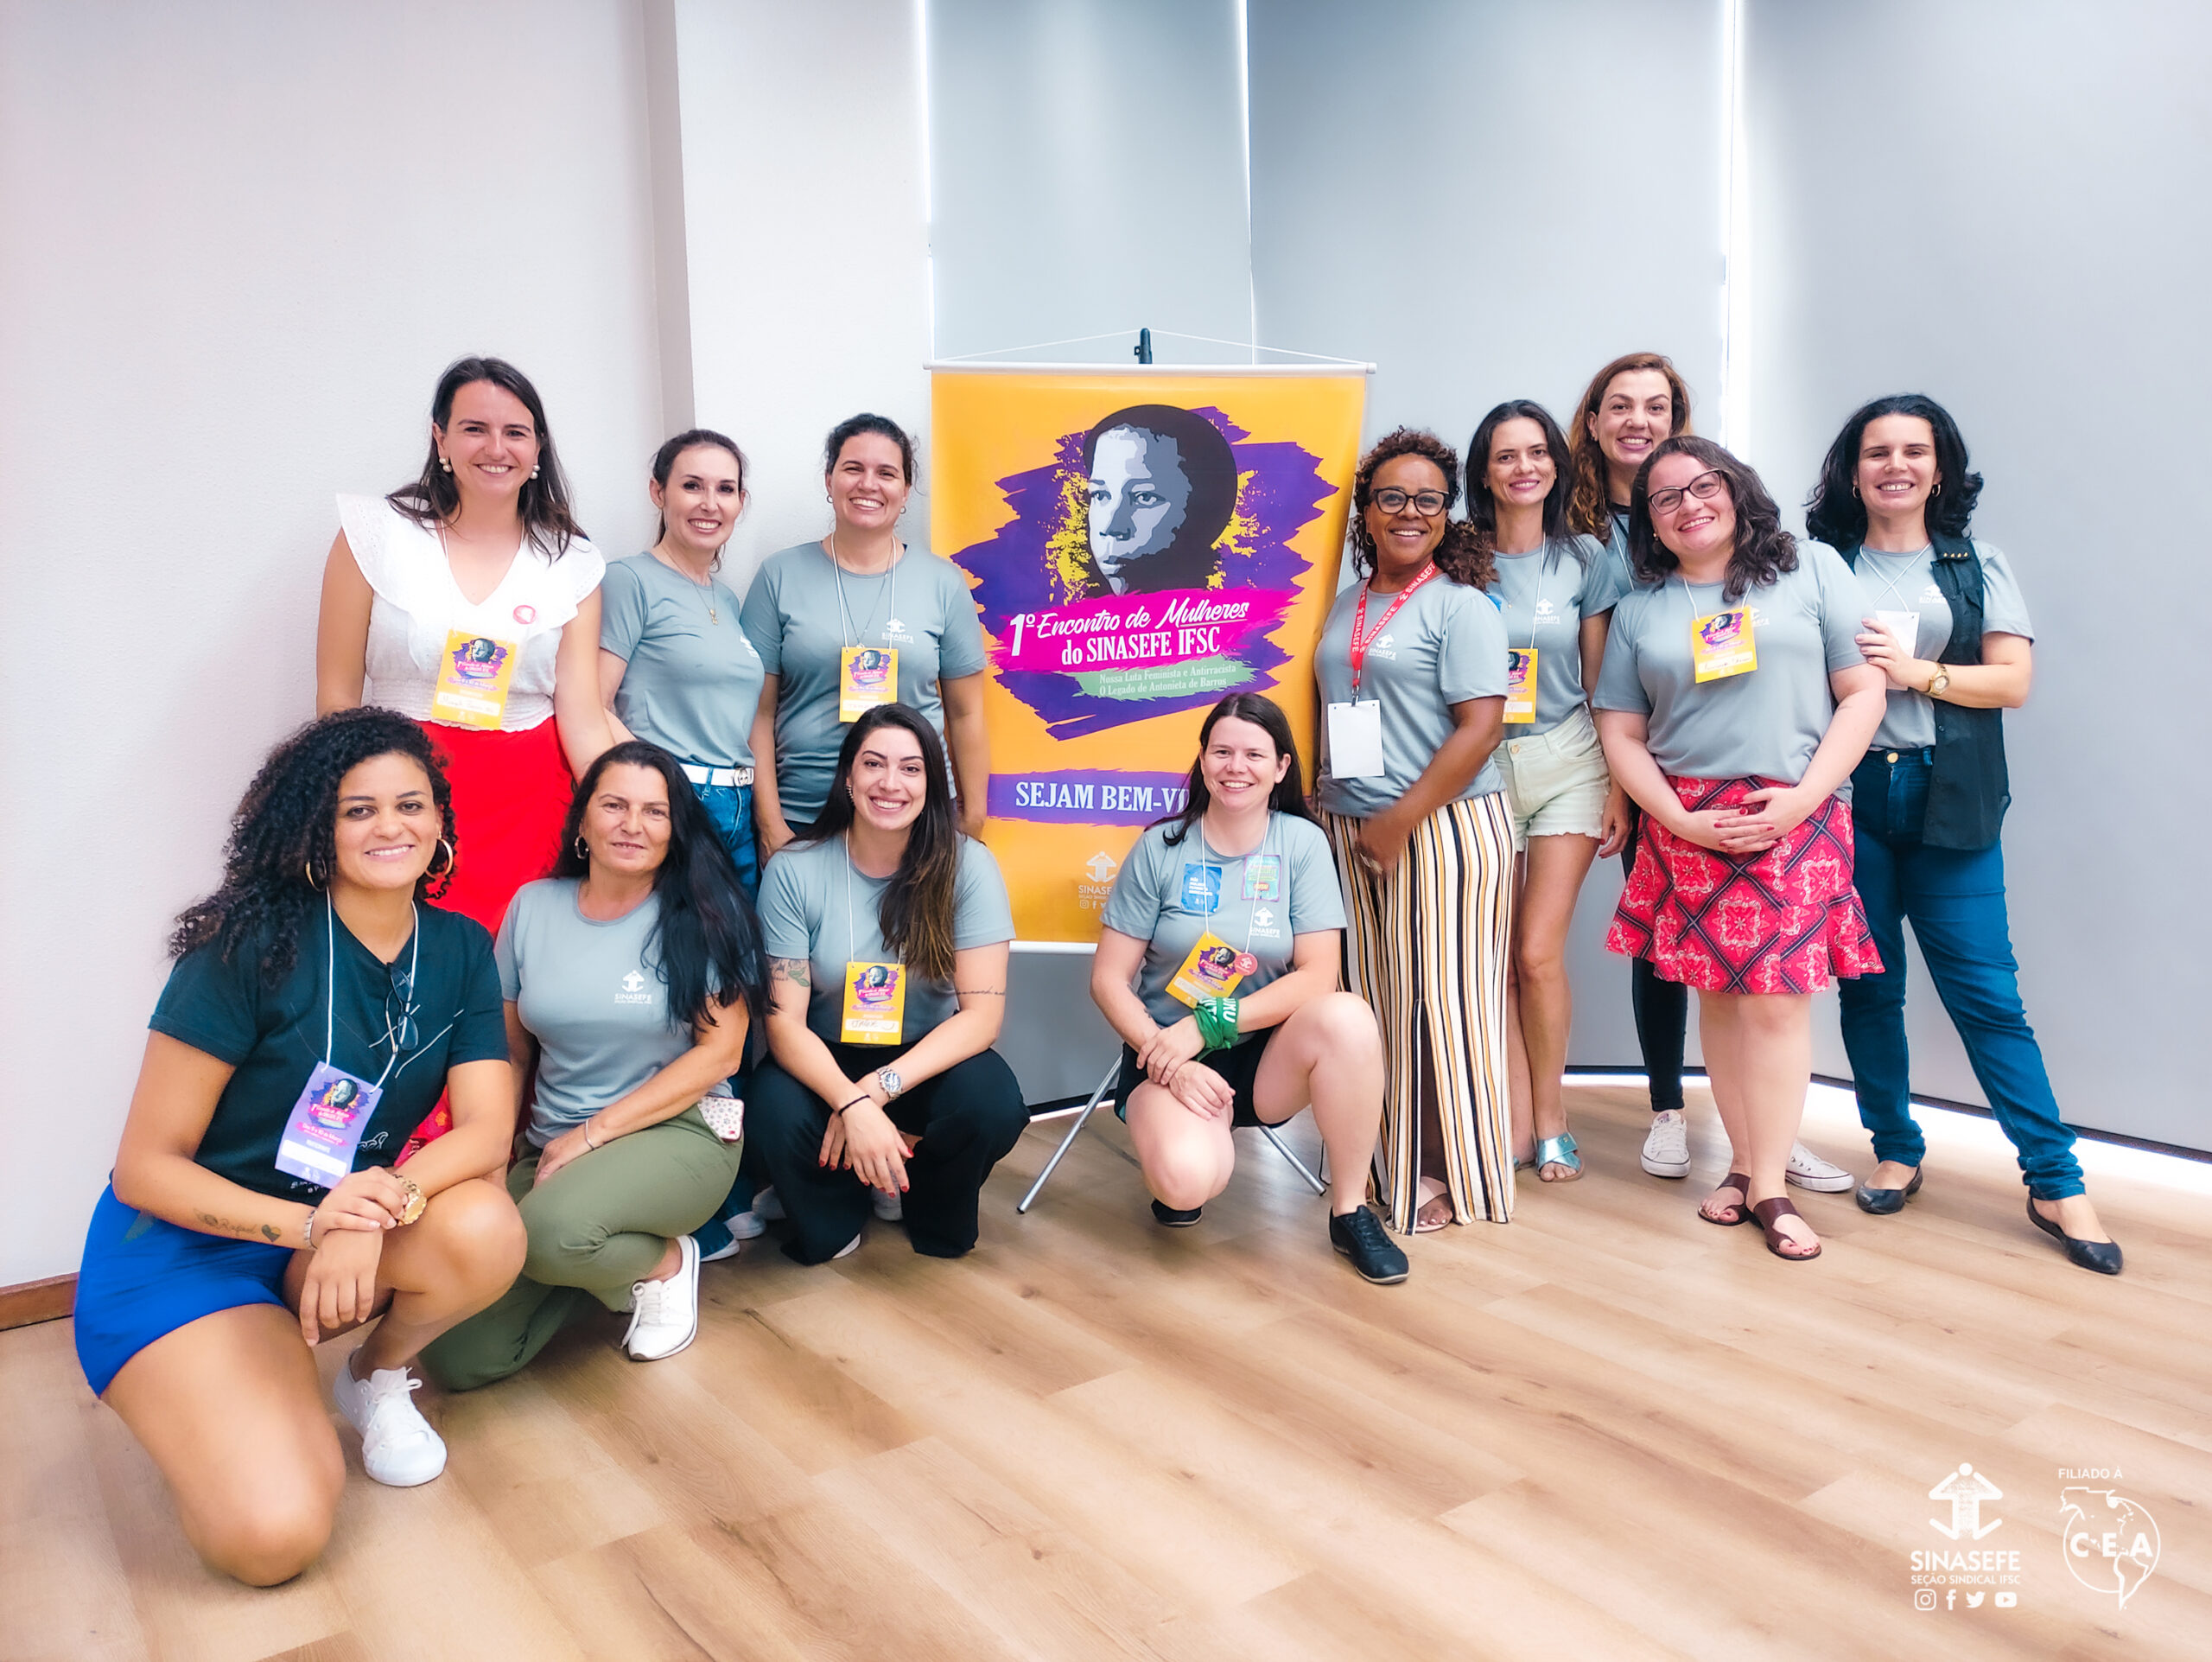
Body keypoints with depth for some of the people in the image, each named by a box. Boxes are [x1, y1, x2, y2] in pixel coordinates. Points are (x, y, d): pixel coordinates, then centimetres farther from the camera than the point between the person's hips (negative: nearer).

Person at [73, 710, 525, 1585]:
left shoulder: (460, 951, -3)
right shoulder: (254, 945, -18)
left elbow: (487, 1128, -12)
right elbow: (146, 1167, -14)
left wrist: (378, 1204, -32)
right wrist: (307, 1223, -28)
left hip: (350, 1230, 4)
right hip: (178, 1249, -4)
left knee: (486, 1229, -29)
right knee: (276, 1534, -22)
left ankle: (379, 1373, 3)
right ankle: (199, 1394, 11)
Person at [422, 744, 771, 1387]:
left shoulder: (704, 913, -7)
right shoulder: (533, 906, 4)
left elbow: (720, 1052, -10)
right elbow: (511, 1050, 10)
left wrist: (593, 1133, -13)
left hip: (679, 1131, -4)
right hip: (552, 1144, 4)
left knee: (551, 1231, -35)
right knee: (457, 1357, -10)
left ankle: (663, 1261, -2)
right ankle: (602, 1261, 15)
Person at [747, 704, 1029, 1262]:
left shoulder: (968, 866, -11)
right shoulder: (793, 871, -10)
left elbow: (983, 1013, -15)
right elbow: (784, 1019, -14)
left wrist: (877, 1089, -27)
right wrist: (852, 1103, -33)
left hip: (928, 1057, 1)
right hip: (826, 1059, 0)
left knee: (994, 1106, -31)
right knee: (776, 1121, -32)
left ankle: (932, 1219, 6)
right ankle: (837, 1214, 6)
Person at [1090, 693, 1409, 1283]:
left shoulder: (1302, 843, -2)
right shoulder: (1160, 848, -3)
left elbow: (1318, 976, -10)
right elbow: (1109, 978, -3)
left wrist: (1205, 1025, -19)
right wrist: (1167, 1059, -18)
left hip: (1267, 1057, 2)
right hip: (1167, 1053, -1)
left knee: (1346, 1017, -31)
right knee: (1189, 1179, -32)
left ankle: (1350, 1212, -11)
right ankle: (1174, 1176, 8)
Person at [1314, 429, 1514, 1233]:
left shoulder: (1461, 605, -5)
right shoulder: (1345, 607, 15)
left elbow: (1480, 727, -13)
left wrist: (1400, 820, -16)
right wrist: (1330, 805, 10)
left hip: (1444, 827, -6)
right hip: (1355, 828, 6)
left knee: (1440, 998, -2)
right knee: (1383, 1000, 10)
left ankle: (1457, 1177, 11)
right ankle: (1403, 1163, 21)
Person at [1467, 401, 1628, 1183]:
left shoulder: (1585, 558, 4)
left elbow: (1602, 684, 5)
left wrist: (1618, 787, 2)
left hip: (1567, 765, 0)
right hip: (1481, 768, 0)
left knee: (1538, 953, -5)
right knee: (1495, 959, 1)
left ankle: (1550, 1114, 14)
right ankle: (1519, 1119, 15)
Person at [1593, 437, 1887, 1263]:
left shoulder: (1812, 568, 7)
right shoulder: (1639, 608, 11)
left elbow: (1863, 693, 2)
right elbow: (1620, 734, 8)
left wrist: (1802, 798, -9)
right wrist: (1680, 820, -6)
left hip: (1795, 819, -2)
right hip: (1688, 823, 2)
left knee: (1776, 998, -5)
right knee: (1717, 992, 4)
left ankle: (1768, 1187, 4)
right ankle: (1743, 1164, 16)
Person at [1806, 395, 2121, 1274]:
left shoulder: (1978, 565, 9)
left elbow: (2012, 680, 1)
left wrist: (1916, 671, -11)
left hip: (1949, 802, -1)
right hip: (1848, 797, 1)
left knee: (1985, 991, -3)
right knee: (1867, 985, 5)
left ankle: (2056, 1183, 7)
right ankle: (1896, 1151, 21)